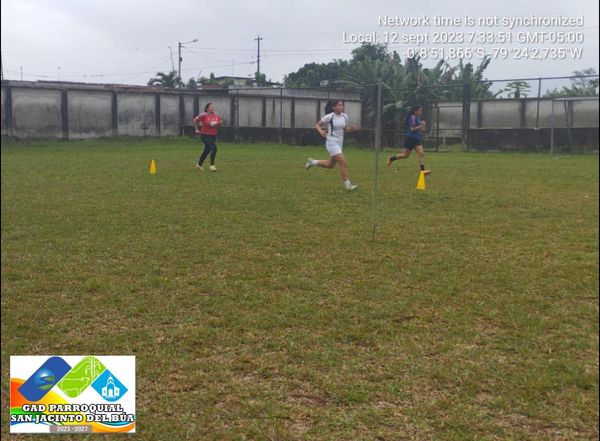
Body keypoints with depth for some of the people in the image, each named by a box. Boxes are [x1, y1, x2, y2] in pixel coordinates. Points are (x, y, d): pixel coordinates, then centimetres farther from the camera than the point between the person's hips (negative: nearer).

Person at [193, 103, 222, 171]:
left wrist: (220, 123, -2)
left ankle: (199, 164, 39)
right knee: (214, 148, -23)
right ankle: (212, 165, -13)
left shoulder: (216, 116, 3)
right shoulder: (204, 115, -14)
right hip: (205, 135, -7)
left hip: (213, 136, 7)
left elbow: (219, 125, 19)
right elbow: (195, 120, -4)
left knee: (207, 151, 18)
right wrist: (196, 129, -4)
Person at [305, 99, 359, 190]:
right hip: (332, 142, -8)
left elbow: (345, 130, 15)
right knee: (344, 163, -15)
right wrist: (321, 132, -23)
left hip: (340, 143, 8)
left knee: (330, 165, 19)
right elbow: (317, 125, -4)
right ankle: (347, 185, -5)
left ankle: (313, 162, 40)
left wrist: (351, 128, -7)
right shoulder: (329, 117, -12)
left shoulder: (344, 116, 4)